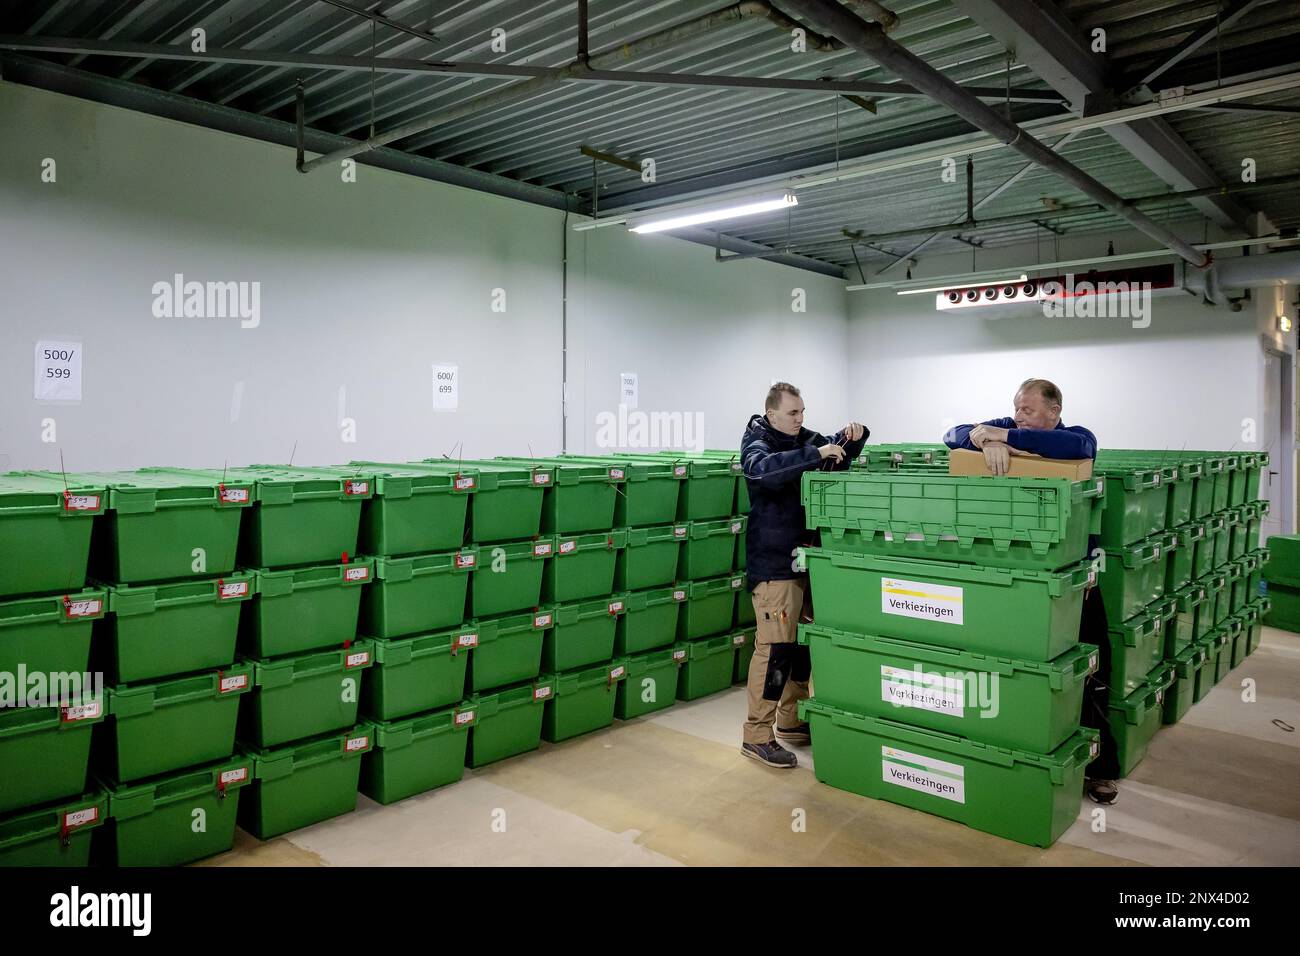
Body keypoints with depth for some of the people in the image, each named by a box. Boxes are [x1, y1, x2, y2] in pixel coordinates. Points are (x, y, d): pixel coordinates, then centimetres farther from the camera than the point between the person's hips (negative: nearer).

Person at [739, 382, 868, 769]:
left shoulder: (804, 438, 11)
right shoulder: (756, 441, -9)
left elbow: (840, 457, 21)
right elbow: (764, 469, -31)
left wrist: (852, 437, -1)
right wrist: (815, 454, -35)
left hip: (805, 557, 8)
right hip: (774, 561, -8)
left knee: (802, 641, 15)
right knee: (775, 646, -9)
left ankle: (791, 721, 29)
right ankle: (756, 736, 0)